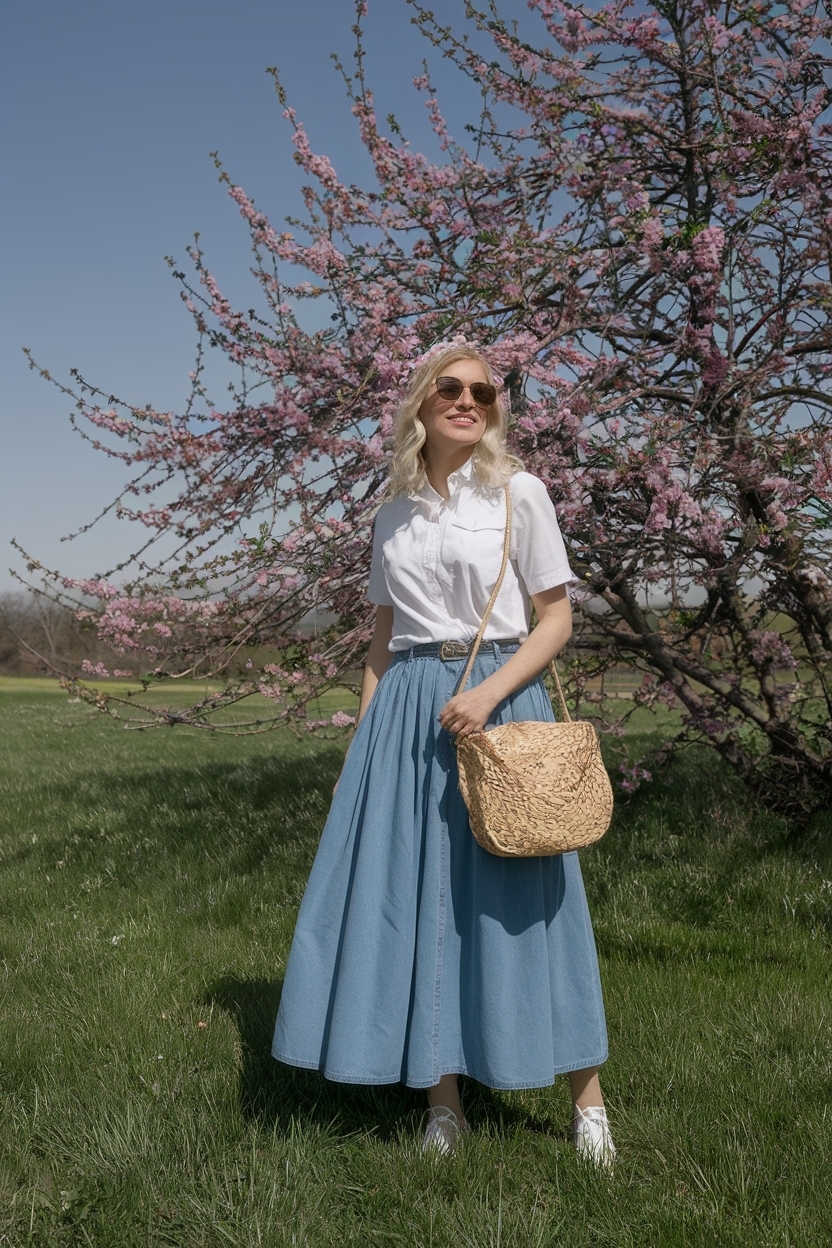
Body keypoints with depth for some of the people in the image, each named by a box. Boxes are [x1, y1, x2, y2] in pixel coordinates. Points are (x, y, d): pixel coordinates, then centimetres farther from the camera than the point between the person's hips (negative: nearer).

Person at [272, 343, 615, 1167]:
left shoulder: (518, 492, 0)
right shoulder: (395, 513, 12)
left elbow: (556, 619, -2)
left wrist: (488, 693, -16)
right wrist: (363, 732, 8)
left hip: (499, 700, -4)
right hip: (409, 707, 4)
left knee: (508, 896, -1)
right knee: (413, 892, 2)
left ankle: (586, 1099, 13)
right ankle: (443, 1101, 15)